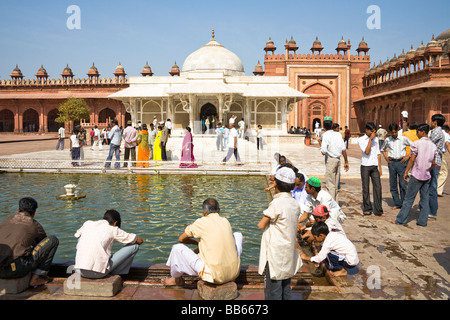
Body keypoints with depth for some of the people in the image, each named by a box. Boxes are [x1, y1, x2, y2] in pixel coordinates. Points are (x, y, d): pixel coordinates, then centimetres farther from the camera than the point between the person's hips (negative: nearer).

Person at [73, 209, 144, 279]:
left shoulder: (88, 223, 12)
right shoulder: (113, 230, 2)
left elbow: (77, 234, 37)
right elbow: (140, 241, 9)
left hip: (79, 271, 5)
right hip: (98, 273, -5)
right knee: (135, 246, 5)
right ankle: (113, 273, 19)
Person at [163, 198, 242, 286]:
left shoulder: (201, 222, -5)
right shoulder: (226, 221, 8)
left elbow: (181, 239, 8)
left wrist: (197, 242, 24)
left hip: (214, 276, -5)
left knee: (177, 248, 6)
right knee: (238, 235, 27)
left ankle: (177, 280, 30)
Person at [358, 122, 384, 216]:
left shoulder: (376, 139, 12)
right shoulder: (361, 140, -3)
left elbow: (378, 153, 14)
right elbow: (366, 152, -17)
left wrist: (380, 167, 10)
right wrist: (370, 139, -16)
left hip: (374, 166, 4)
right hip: (365, 166, -3)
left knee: (378, 187, -3)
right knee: (365, 188, 3)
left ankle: (378, 210, 1)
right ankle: (367, 209, 15)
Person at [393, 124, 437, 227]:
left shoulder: (416, 144, -11)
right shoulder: (433, 146, 6)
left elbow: (412, 160, -11)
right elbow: (433, 163, 11)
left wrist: (406, 172, -3)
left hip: (416, 175, -5)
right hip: (427, 176, 5)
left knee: (409, 199, -1)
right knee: (425, 199, 10)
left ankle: (401, 220, 4)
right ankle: (423, 221, 13)